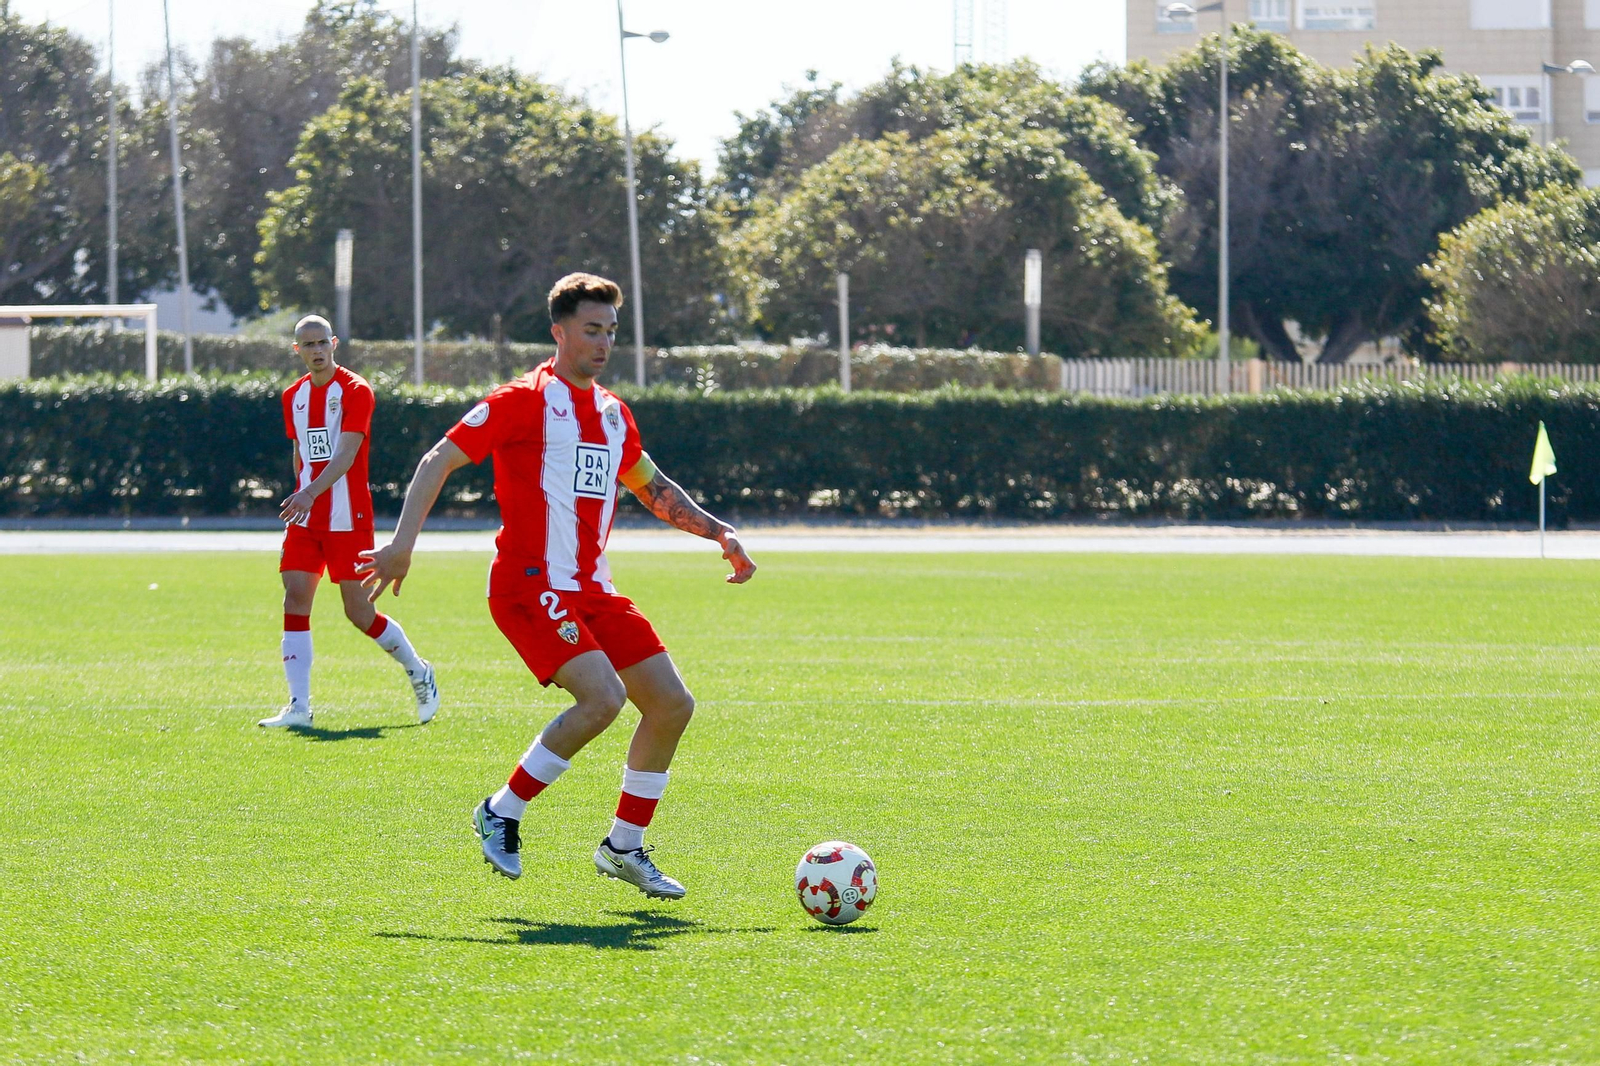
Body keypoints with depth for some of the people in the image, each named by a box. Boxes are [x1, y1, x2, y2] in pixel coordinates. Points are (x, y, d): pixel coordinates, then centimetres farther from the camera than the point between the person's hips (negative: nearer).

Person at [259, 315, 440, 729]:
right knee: (295, 599, -9)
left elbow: (346, 454, -20)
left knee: (359, 612, -1)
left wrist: (312, 493, -33)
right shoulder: (293, 396, 11)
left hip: (347, 518, -5)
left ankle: (418, 672, 24)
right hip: (305, 518, 5)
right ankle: (298, 707, -10)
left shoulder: (355, 390, -9)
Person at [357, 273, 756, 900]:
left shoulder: (613, 413, 16)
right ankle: (501, 814, -8)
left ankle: (625, 848, 14)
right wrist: (403, 541, -19)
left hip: (592, 589, 8)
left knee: (672, 704, 1)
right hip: (531, 585, -8)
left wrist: (718, 532, 21)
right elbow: (438, 461, -8)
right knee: (603, 696, -25)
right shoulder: (524, 400, -6)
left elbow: (652, 488, 32)